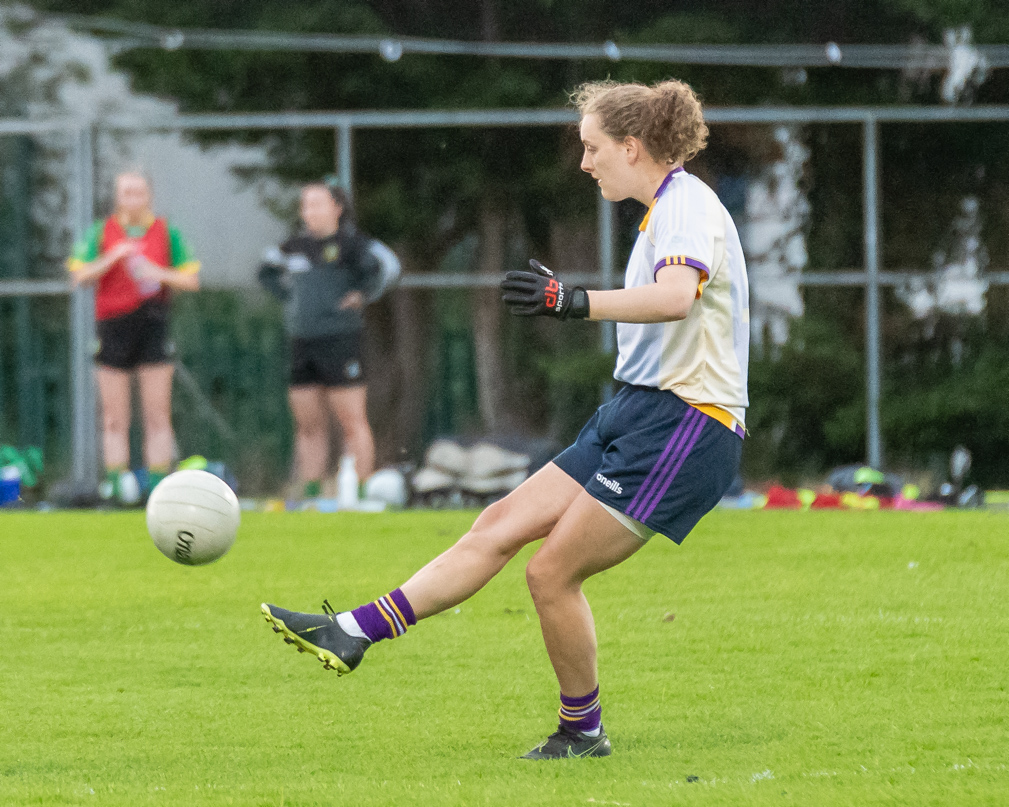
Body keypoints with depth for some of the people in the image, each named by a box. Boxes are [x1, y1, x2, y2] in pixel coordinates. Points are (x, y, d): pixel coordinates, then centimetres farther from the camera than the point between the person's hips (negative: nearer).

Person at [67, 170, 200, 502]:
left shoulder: (167, 233, 8)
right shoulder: (101, 232, 7)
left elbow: (191, 280, 8)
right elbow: (79, 276, 0)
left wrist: (161, 274, -10)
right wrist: (112, 258, -13)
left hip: (154, 327, 0)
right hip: (113, 327, 0)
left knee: (158, 415, -3)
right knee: (115, 418, -1)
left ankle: (159, 487, -2)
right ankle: (115, 483, 1)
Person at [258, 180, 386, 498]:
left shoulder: (349, 243, -7)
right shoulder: (296, 246, 12)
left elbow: (385, 265, -22)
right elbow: (267, 271, 30)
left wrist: (363, 295, -14)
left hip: (340, 340, -7)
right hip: (301, 343, 7)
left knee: (352, 424, -4)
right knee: (308, 426, 8)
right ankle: (310, 493, 11)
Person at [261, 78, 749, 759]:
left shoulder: (688, 205, -14)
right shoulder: (663, 211, 17)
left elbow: (675, 296, -35)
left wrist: (574, 301, -45)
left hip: (685, 423, -10)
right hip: (641, 411, 10)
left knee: (552, 573, -9)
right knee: (501, 526, 3)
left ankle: (583, 732, 7)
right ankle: (355, 634, -1)